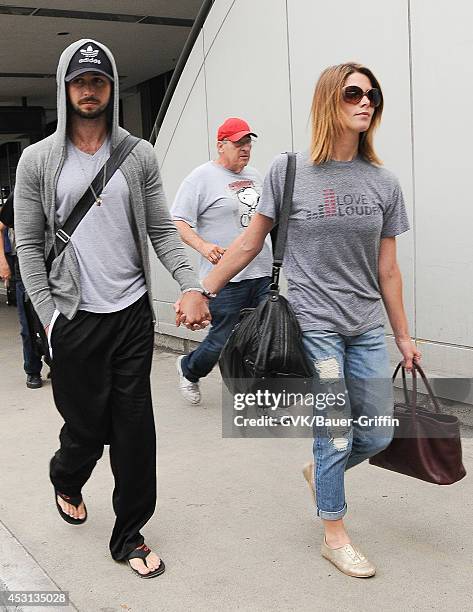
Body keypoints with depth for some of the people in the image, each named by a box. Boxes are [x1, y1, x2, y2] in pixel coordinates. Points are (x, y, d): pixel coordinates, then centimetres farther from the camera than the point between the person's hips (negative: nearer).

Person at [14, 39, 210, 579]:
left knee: (135, 428, 4)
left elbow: (162, 230, 3)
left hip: (133, 313, 2)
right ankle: (65, 480, 43)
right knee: (86, 426, 7)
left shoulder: (139, 155, 5)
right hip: (74, 318, -1)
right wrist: (49, 317, -6)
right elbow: (28, 245, 1)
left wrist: (191, 285, -12)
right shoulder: (38, 160, 1)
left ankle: (129, 536, 20)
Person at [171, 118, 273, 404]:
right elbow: (178, 221, -10)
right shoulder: (202, 177, -6)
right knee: (223, 340, 2)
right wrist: (202, 245, -25)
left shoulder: (254, 176, 16)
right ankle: (189, 370, 32)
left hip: (262, 273, 6)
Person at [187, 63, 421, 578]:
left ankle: (321, 472, 42)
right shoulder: (288, 171, -6)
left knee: (377, 434, 10)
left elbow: (387, 269, 8)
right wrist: (202, 290, 0)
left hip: (366, 328, 4)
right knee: (336, 435, 2)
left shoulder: (383, 184, 3)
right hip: (314, 323, -4)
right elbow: (250, 243, 1)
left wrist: (403, 337, 11)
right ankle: (335, 537, 25)